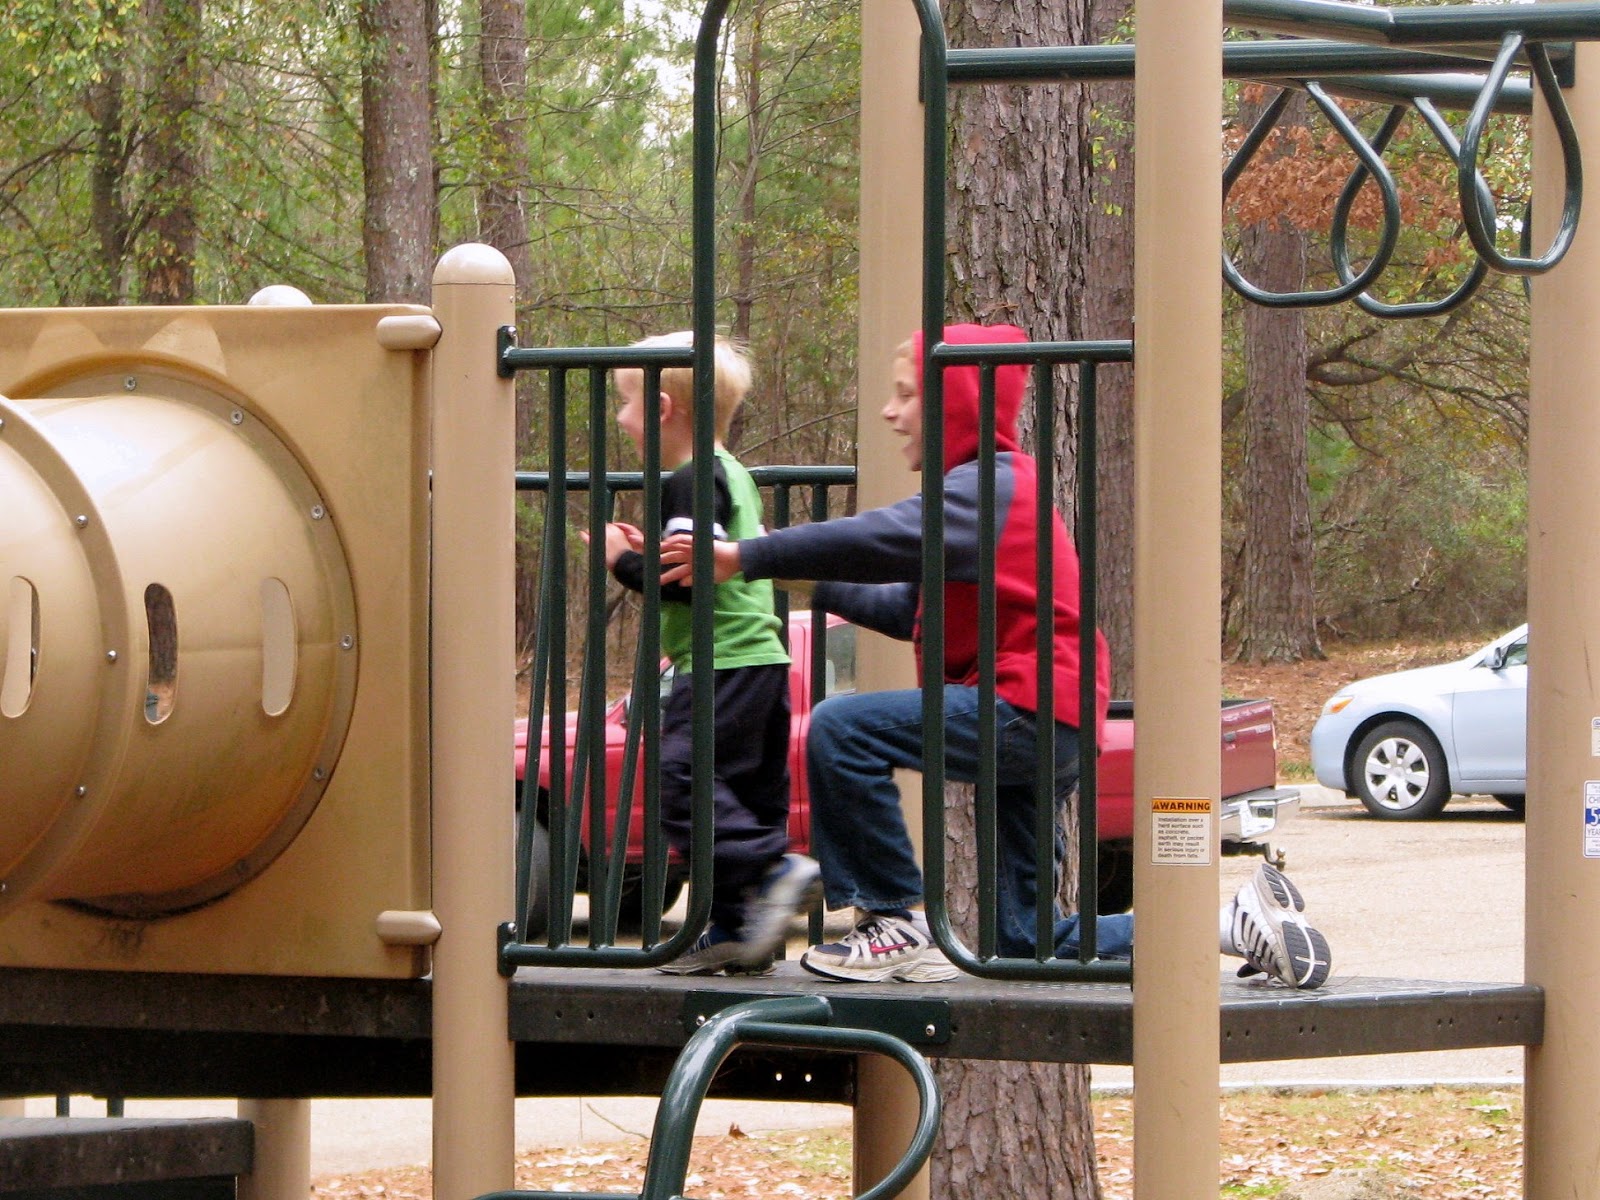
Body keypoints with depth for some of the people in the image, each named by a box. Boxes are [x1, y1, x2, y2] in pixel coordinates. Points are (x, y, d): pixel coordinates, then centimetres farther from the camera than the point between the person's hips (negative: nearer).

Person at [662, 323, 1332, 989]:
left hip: (1028, 709, -11)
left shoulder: (988, 485, -11)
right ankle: (1235, 922, 12)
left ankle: (896, 923, -14)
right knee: (1026, 941, 10)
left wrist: (747, 557, -28)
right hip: (1037, 733, 11)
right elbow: (912, 610, 21)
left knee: (843, 728, -21)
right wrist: (811, 584, 11)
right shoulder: (985, 487, 23)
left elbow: (885, 539, -27)